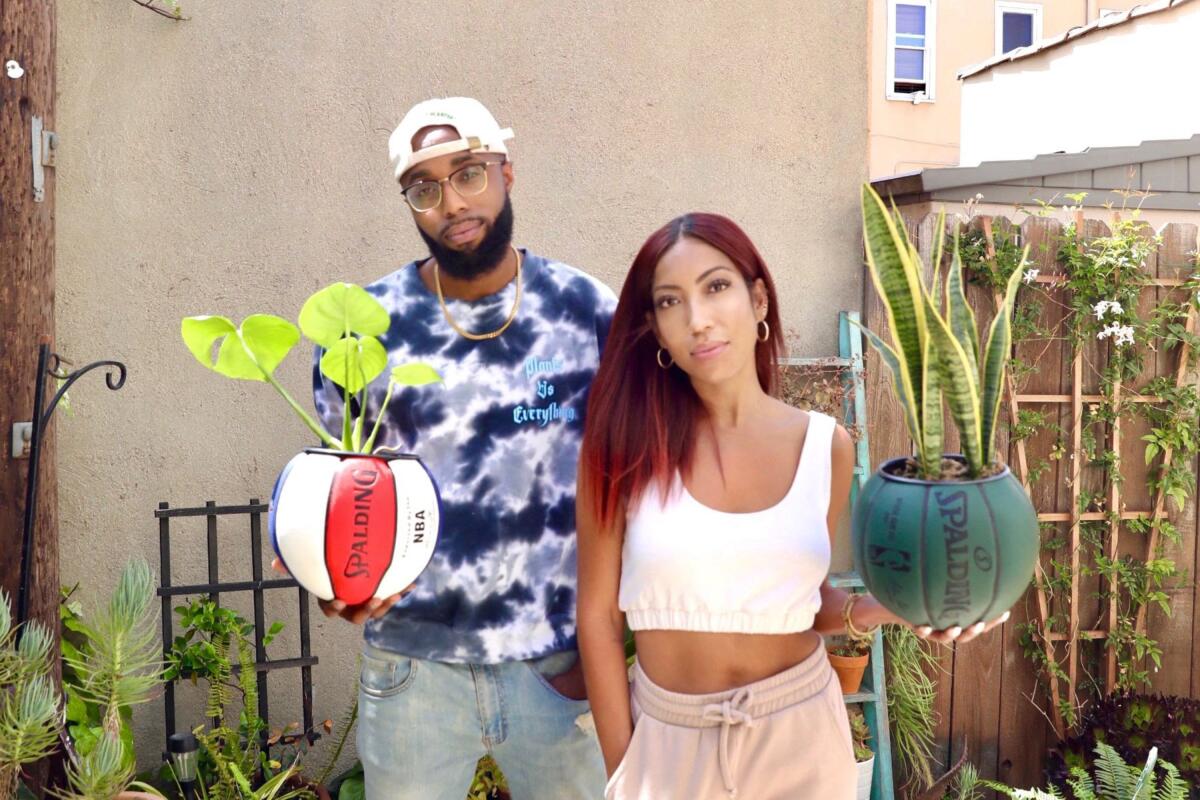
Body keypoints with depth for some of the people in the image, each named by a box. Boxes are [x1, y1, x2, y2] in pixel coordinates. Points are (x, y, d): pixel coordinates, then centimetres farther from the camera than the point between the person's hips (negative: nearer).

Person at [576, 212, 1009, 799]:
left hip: (799, 735, 2)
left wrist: (875, 609, -13)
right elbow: (598, 615, -8)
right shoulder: (625, 442, -13)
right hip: (668, 740, -2)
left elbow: (803, 599, 6)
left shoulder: (826, 445, -6)